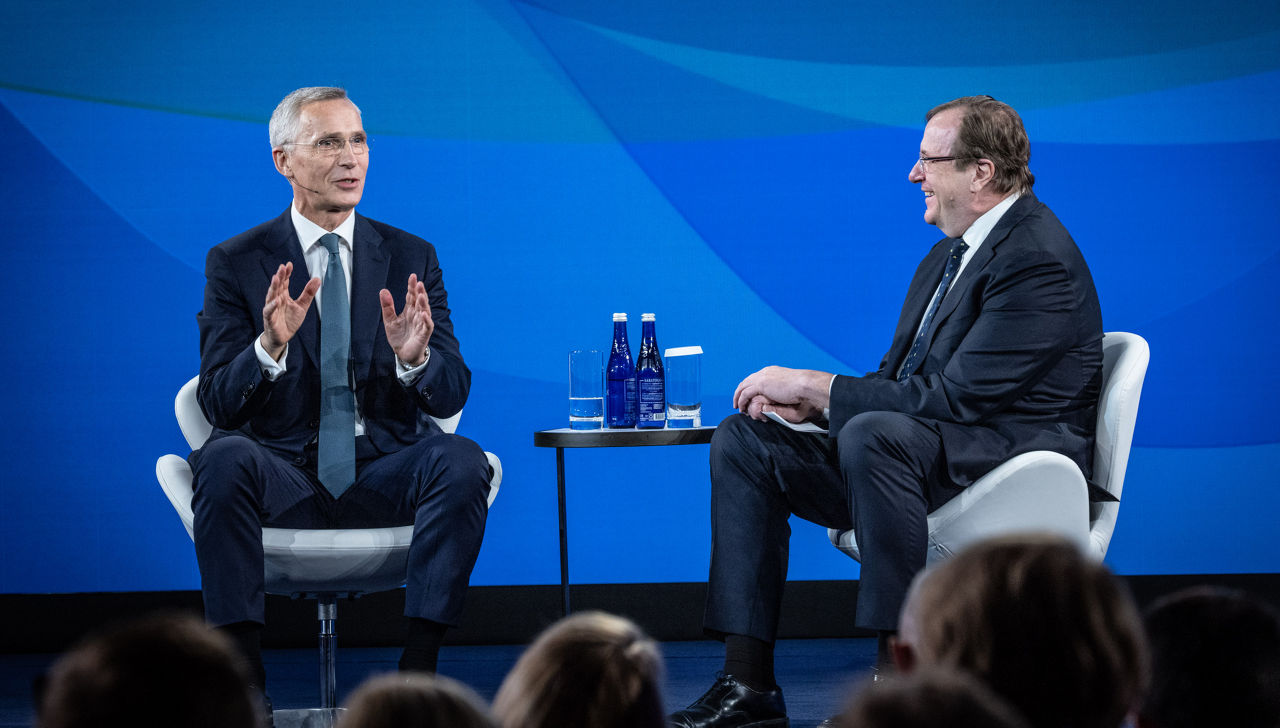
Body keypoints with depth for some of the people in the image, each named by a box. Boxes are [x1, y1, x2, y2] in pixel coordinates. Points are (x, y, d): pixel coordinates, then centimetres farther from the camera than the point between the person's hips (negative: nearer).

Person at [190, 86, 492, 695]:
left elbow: (451, 395, 3)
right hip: (282, 475, -1)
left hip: (383, 474, 2)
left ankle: (418, 669, -27)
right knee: (225, 460, -34)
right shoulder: (236, 264, 4)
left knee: (461, 460, -29)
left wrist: (414, 357, -21)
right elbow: (218, 403, -4)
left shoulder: (411, 257, 10)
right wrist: (270, 347, -25)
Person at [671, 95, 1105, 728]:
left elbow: (951, 396, -23)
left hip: (1008, 458, -10)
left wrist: (812, 386, -16)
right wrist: (811, 402, -4)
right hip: (921, 449, 10)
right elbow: (899, 379, 18)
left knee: (873, 434, -38)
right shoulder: (948, 255, 15)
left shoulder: (1038, 259, -17)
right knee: (744, 439, 1)